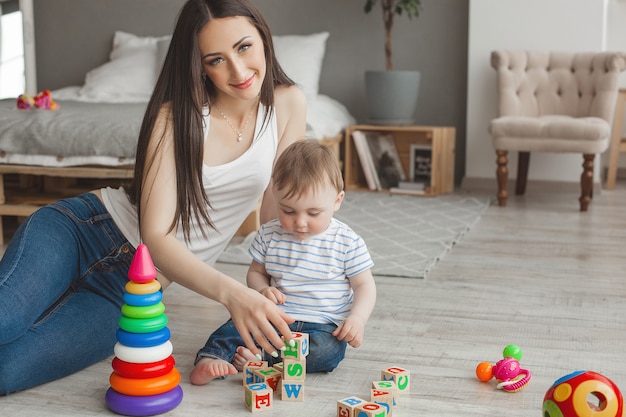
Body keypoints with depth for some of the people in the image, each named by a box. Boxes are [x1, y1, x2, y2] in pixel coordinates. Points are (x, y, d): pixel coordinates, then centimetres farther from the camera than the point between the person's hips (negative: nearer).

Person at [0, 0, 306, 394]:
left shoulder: (288, 103, -4)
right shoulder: (176, 117, -14)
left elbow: (278, 214, 6)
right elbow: (156, 236, -23)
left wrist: (271, 287, -4)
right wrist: (231, 293, -38)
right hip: (83, 228, -2)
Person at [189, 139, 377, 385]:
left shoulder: (347, 243, -6)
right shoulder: (269, 234, 2)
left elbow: (364, 285, 0)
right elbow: (256, 272, 14)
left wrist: (357, 318, -18)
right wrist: (262, 289, -10)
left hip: (323, 326, -2)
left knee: (329, 351, -32)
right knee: (237, 325, -22)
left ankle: (259, 358, -31)